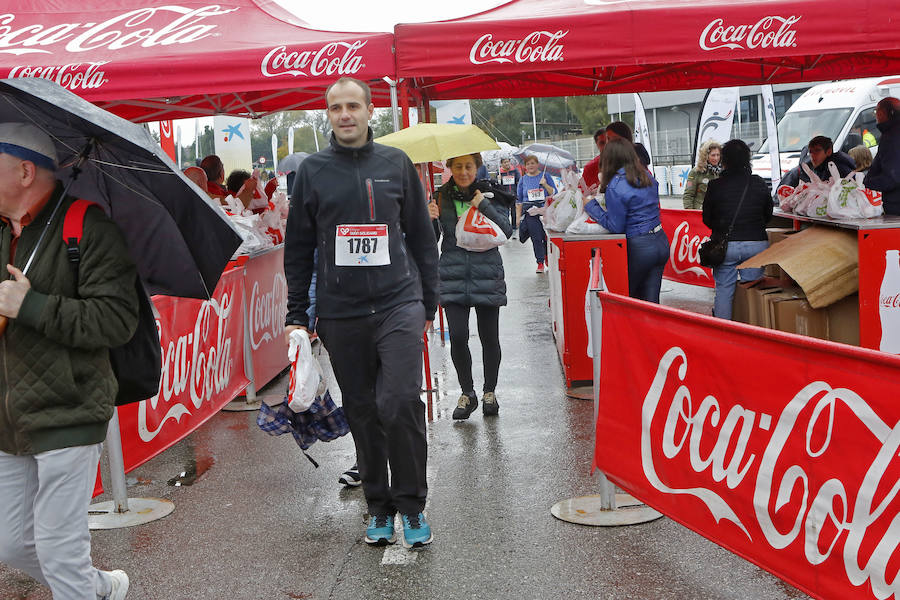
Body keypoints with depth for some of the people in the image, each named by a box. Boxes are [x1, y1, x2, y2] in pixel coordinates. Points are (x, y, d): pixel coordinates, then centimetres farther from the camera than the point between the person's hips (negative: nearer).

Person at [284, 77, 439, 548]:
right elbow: (298, 248, 11)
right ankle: (379, 508, 21)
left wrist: (428, 305, 9)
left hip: (399, 304, -1)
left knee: (400, 403, -13)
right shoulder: (312, 171, 7)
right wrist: (296, 315, 7)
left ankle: (412, 506, 3)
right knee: (362, 413, 7)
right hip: (341, 314, 2)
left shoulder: (396, 164, 7)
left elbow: (422, 237, 12)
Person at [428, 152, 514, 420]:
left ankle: (490, 391, 24)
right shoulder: (441, 197, 6)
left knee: (489, 337, 5)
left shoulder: (489, 195, 4)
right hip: (453, 277, 0)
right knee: (457, 337, -8)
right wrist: (430, 219, -15)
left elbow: (507, 230, -5)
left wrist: (484, 205, -15)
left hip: (487, 276, 0)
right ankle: (467, 393, 12)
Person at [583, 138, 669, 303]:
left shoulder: (615, 187, -15)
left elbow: (615, 226, -13)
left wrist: (591, 206, -5)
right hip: (661, 241, 7)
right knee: (651, 302, 10)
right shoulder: (647, 177, 6)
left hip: (639, 247, -7)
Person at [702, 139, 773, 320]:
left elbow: (707, 218, 2)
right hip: (757, 243, 2)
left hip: (725, 244, -2)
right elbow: (768, 214, 9)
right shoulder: (759, 183, -1)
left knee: (723, 290, 7)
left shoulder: (715, 185, -7)